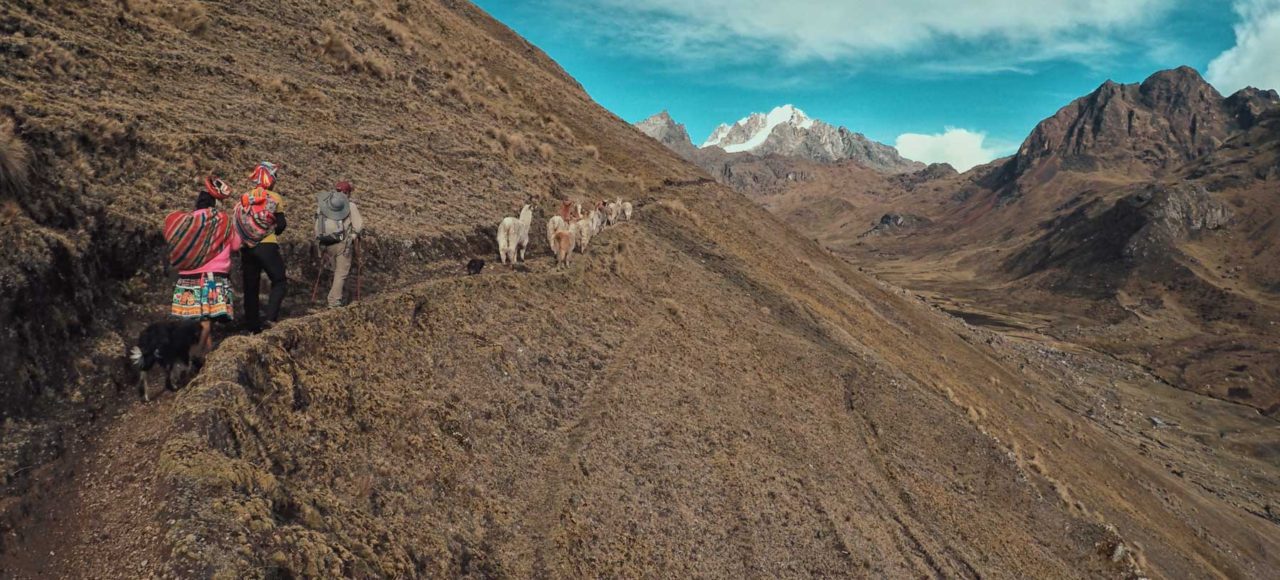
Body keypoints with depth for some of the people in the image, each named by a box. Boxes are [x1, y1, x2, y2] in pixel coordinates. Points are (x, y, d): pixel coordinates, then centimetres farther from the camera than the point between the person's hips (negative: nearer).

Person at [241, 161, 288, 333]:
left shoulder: (244, 198, 12)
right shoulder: (273, 197, 0)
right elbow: (281, 225, -2)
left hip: (247, 247, 5)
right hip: (266, 246, -5)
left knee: (251, 287, 11)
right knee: (279, 282, 2)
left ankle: (252, 325, 15)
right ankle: (270, 316, -17)